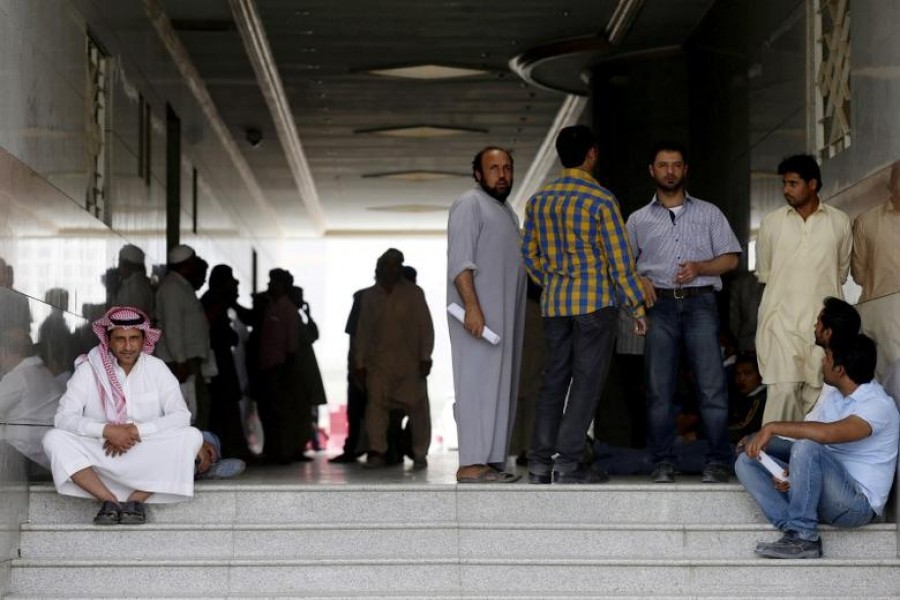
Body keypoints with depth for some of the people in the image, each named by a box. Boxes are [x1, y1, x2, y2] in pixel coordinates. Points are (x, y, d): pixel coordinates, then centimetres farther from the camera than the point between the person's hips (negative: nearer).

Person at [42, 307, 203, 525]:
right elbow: (63, 417, -13)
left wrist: (137, 430, -22)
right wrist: (107, 431, -27)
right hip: (101, 456, 0)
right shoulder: (89, 369, -4)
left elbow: (181, 416, -10)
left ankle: (136, 499, -21)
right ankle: (110, 501, -27)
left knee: (191, 437, -24)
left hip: (147, 457, 1)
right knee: (54, 439, -25)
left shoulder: (156, 368, -1)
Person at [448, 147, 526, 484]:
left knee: (500, 386, 6)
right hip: (479, 313, -9)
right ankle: (471, 464, -15)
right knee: (479, 384, -13)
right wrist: (471, 306, -25)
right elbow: (460, 261, -15)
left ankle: (491, 459, 7)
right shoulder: (470, 204, -6)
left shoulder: (506, 211, 23)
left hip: (504, 316, 9)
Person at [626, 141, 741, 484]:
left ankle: (718, 462, -3)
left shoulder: (708, 213, 13)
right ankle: (663, 463, 3)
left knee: (712, 387, -7)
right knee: (659, 388, -1)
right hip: (659, 306, 1)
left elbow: (730, 259, 9)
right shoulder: (639, 220, 16)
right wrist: (638, 280, -4)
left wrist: (699, 267, -8)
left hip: (700, 304, -1)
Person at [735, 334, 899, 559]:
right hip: (821, 495, 9)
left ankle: (803, 538, -25)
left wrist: (773, 427, -25)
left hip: (858, 504, -9)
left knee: (807, 447, -33)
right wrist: (787, 471, -11)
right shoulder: (832, 394, 11)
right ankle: (793, 529, -21)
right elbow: (805, 432, 9)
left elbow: (827, 433, -34)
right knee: (746, 461, -2)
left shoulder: (878, 405, -18)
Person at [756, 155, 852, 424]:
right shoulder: (771, 222, 5)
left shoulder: (840, 222, 4)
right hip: (782, 318, -1)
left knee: (818, 391, 0)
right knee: (783, 389, -11)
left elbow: (842, 271, 16)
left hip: (824, 319, 1)